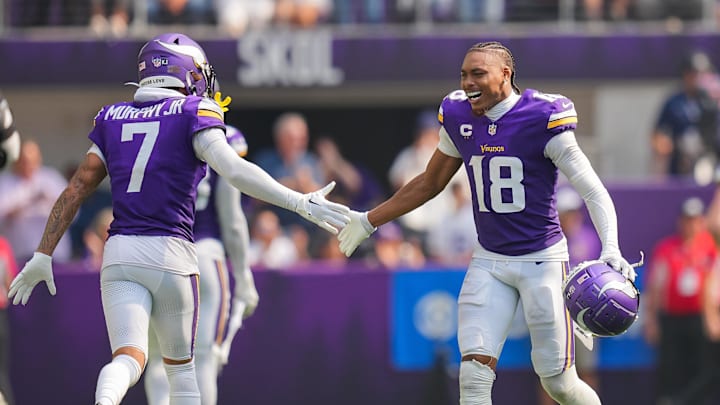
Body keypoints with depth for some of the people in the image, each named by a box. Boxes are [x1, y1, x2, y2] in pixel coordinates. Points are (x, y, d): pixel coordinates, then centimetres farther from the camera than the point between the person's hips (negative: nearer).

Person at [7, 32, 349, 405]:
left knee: (128, 359, -10)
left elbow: (75, 190, 12)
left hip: (119, 252, 3)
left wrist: (42, 257, 16)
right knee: (180, 366, 16)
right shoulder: (193, 113, 0)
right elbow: (232, 168, -16)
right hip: (170, 252, -3)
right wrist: (300, 203, -18)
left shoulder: (113, 119, 13)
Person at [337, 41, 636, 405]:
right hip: (488, 262, 4)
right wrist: (368, 221, 23)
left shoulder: (543, 119, -15)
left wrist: (610, 250, -30)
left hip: (542, 260, -4)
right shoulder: (458, 119, 1)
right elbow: (429, 183, 18)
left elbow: (594, 192, -14)